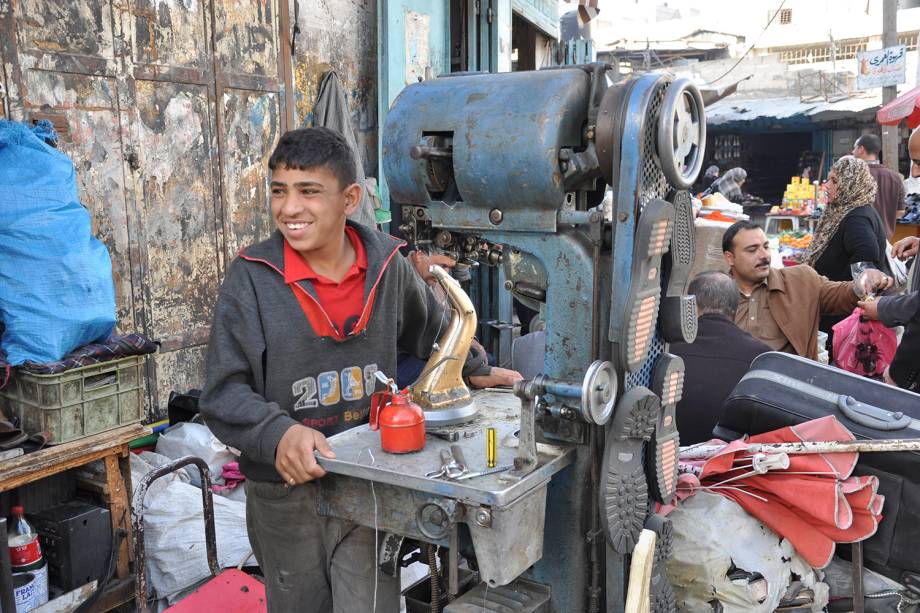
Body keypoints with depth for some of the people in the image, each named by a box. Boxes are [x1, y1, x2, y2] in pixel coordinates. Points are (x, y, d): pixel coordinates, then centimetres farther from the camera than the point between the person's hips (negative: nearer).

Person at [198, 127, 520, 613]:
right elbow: (223, 394, -12)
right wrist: (279, 434, -28)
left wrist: (476, 371, 18)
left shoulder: (387, 265, -4)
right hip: (284, 491, 0)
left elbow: (431, 327, 17)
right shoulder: (252, 278, -11)